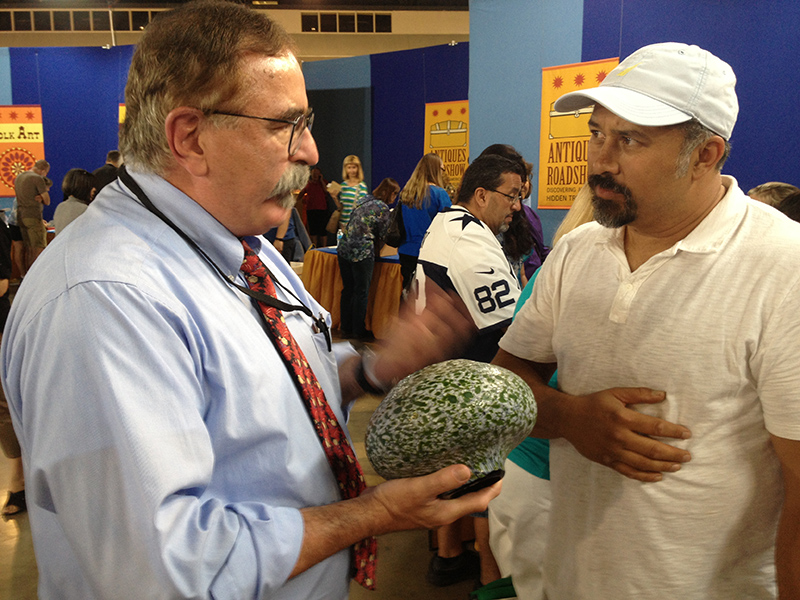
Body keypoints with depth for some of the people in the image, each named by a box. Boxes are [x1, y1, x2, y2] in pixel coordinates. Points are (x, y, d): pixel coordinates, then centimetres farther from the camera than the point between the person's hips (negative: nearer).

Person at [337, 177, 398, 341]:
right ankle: (359, 331, 11)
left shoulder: (363, 200, 15)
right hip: (362, 252, -7)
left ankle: (346, 328, 22)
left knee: (348, 289, 14)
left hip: (344, 248, 7)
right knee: (361, 292, 3)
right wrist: (376, 251, 17)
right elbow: (383, 234, -1)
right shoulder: (382, 208, -6)